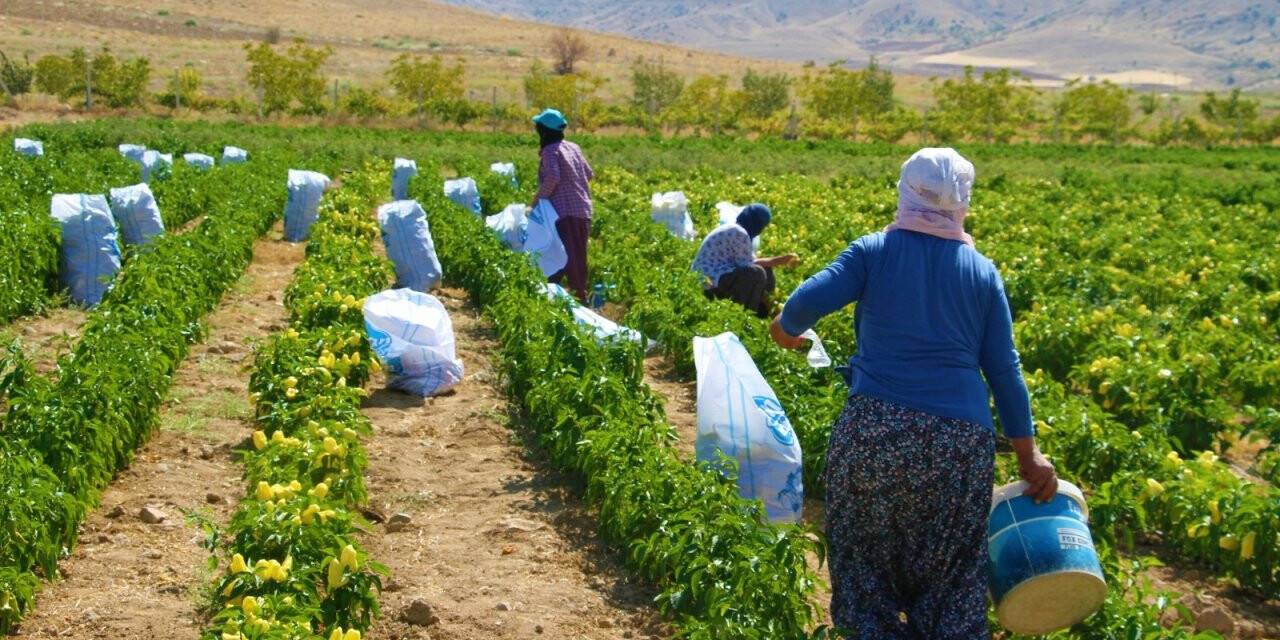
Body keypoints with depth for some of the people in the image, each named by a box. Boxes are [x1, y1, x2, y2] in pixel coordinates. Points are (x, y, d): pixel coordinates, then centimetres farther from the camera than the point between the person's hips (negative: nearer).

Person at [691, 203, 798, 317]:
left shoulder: (734, 230, 13)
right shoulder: (740, 234, -19)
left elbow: (750, 262, 16)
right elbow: (747, 267, -16)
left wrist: (779, 260, 16)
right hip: (711, 279, -11)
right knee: (757, 273, -25)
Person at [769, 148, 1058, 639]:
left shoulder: (875, 250, 3)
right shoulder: (983, 271, 11)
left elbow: (810, 299, -9)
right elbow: (1003, 369, 10)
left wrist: (786, 328, 15)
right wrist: (1028, 455, 15)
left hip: (875, 426, -2)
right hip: (961, 437, 2)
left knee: (865, 553, 16)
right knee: (951, 570, 16)